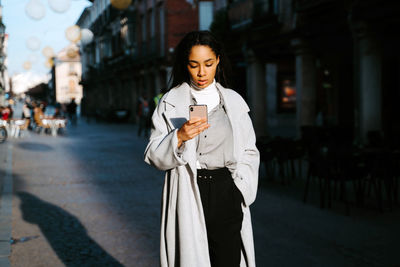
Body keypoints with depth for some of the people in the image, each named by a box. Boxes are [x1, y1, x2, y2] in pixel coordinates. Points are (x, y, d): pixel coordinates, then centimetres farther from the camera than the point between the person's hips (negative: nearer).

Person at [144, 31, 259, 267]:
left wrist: (240, 192, 0)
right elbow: (154, 156, 1)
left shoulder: (234, 101, 11)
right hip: (188, 197, -1)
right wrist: (179, 138, -17)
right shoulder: (170, 103, 5)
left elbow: (249, 153, 13)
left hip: (226, 194, 2)